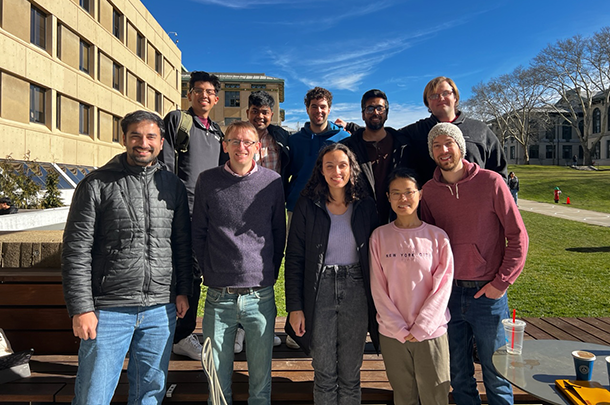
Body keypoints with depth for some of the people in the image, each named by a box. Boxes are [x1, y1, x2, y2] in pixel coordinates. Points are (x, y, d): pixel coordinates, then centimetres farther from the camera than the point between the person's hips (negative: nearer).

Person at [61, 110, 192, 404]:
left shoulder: (173, 186, 7)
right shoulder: (97, 184, -3)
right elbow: (76, 251, -5)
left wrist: (183, 291, 6)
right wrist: (81, 308, -9)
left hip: (161, 309, 3)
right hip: (109, 310, -3)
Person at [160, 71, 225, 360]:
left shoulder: (217, 131, 21)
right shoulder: (176, 119, 3)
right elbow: (165, 164, -5)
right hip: (186, 210, -6)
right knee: (190, 272, -4)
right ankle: (181, 336, 11)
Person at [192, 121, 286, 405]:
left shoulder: (272, 182, 1)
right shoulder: (208, 181, 2)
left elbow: (279, 233, 10)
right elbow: (198, 233, 9)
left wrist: (269, 273, 8)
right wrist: (210, 272, 6)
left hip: (261, 296, 0)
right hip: (219, 297, 1)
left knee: (261, 379, 13)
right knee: (217, 382, 12)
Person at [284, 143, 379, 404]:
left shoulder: (365, 206, 2)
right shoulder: (307, 206, -3)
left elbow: (373, 256, 6)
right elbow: (294, 258, -2)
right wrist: (294, 307, -6)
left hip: (356, 291, 1)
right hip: (320, 292, -1)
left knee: (350, 373, 11)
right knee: (324, 373, 9)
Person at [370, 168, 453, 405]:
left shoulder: (437, 236, -3)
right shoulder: (379, 236, -1)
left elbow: (443, 286, -4)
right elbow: (377, 288, -2)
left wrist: (421, 328, -9)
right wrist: (399, 328, -7)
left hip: (431, 332, -1)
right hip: (392, 333, 1)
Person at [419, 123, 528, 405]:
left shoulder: (490, 182, -7)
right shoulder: (429, 191, 2)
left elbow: (518, 236, -5)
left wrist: (501, 282, -9)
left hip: (487, 294, -2)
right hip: (449, 294, 3)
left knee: (495, 371, 11)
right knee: (458, 373, 16)